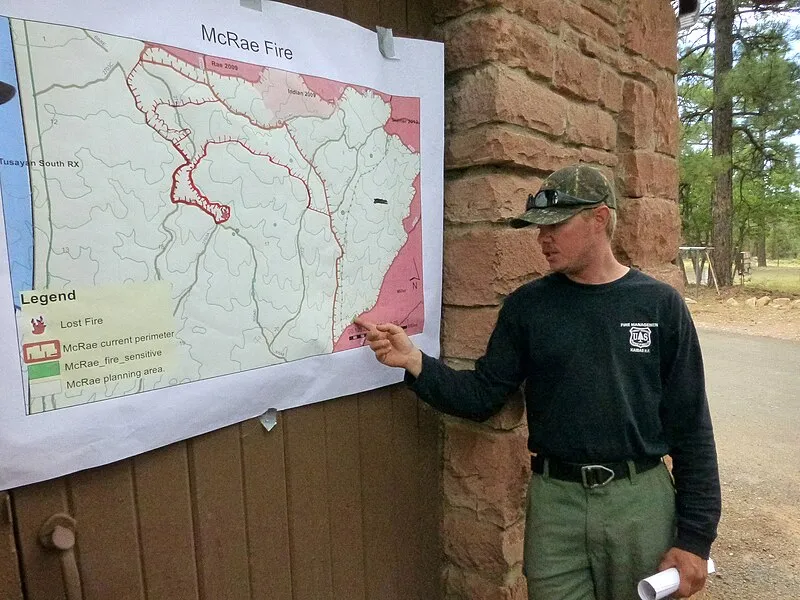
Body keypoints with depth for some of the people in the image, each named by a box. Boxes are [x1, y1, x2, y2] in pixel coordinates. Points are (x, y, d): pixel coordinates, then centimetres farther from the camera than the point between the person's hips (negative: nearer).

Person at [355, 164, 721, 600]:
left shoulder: (660, 305, -4)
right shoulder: (526, 306, -1)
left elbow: (691, 428, -2)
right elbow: (482, 397, -2)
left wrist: (695, 536, -3)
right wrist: (414, 362, -17)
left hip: (642, 501, 0)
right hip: (555, 503, 1)